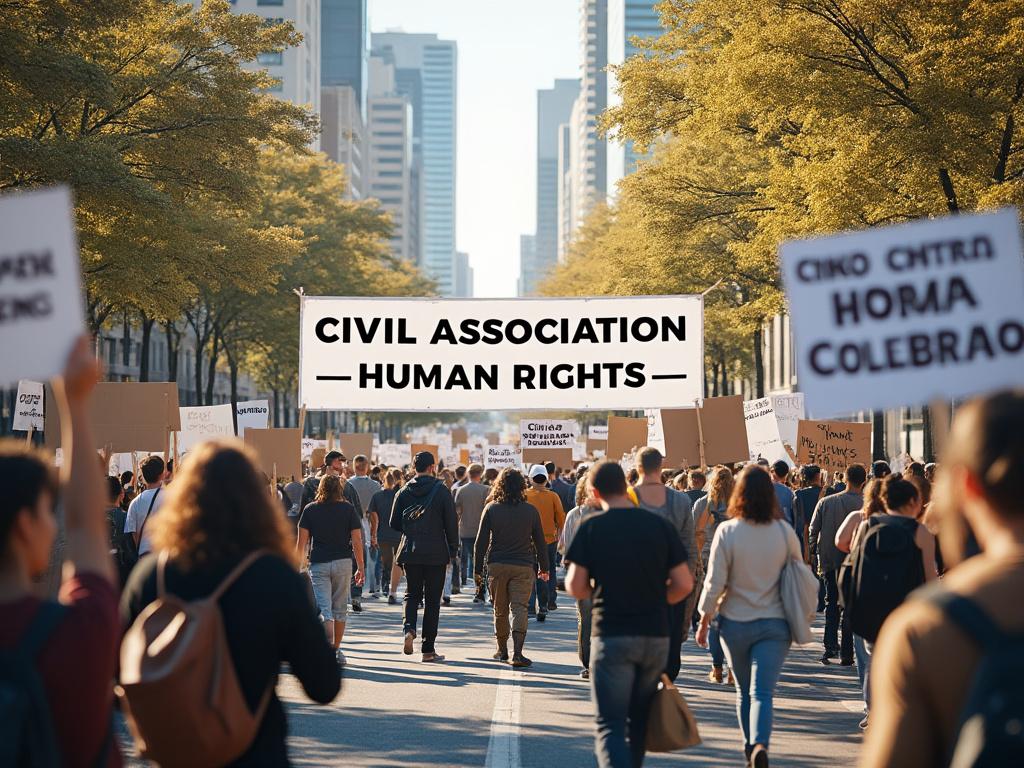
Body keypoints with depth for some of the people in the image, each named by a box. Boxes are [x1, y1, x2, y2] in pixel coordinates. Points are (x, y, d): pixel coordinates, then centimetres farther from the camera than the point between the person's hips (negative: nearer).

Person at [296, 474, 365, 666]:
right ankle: (336, 650, 20)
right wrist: (361, 567, 5)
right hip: (343, 563, 1)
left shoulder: (310, 510, 1)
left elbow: (301, 542, -1)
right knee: (340, 609, 13)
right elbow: (357, 541, -2)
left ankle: (329, 647, -22)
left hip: (318, 564, -1)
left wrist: (299, 566, 9)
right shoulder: (348, 509, 1)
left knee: (324, 609, -4)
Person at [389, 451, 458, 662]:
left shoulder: (404, 491, 1)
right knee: (432, 600, 5)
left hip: (410, 552, 2)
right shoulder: (441, 491, -7)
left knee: (412, 594, 15)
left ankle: (409, 628, -13)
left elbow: (394, 523, 5)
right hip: (436, 553, -2)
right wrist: (453, 551, 4)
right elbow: (451, 524, -7)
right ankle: (428, 649, 5)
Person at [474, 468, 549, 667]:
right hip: (523, 567, -1)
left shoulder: (491, 509, -3)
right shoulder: (531, 511, -2)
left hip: (497, 566, 1)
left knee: (500, 610, 14)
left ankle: (502, 650, 24)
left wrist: (478, 568, 7)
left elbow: (481, 542, -1)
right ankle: (517, 653, -16)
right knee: (519, 608, -3)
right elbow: (540, 542, 5)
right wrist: (544, 567, 16)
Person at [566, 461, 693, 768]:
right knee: (639, 722, 19)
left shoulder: (591, 526, -4)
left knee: (609, 725, -5)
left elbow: (575, 587, -6)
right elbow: (684, 584, 1)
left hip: (612, 636, -3)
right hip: (656, 636, 3)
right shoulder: (660, 525, 3)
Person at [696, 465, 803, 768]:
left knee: (744, 691, 18)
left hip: (735, 623, 0)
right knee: (763, 692, -6)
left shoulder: (727, 531, -9)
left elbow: (714, 582, -7)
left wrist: (704, 622, 4)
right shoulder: (785, 532, -3)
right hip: (775, 624, 0)